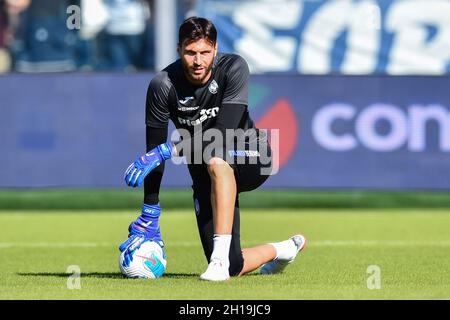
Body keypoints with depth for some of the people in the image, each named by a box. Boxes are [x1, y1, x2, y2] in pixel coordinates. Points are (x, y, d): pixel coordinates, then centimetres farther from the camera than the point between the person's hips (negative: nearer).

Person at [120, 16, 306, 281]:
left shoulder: (234, 68, -19)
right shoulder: (163, 86, -15)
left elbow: (224, 133, -29)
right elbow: (154, 149, -11)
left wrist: (169, 151, -38)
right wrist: (149, 216, -15)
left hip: (251, 160, -3)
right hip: (208, 178, 3)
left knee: (216, 159, -40)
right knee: (233, 267, -6)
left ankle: (221, 255, -41)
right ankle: (283, 250, 29)